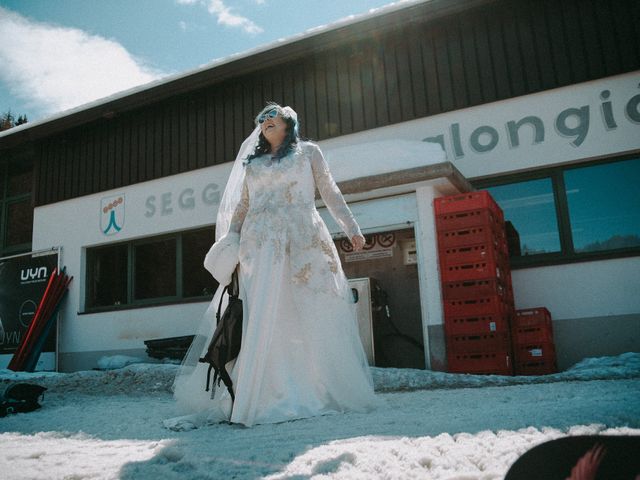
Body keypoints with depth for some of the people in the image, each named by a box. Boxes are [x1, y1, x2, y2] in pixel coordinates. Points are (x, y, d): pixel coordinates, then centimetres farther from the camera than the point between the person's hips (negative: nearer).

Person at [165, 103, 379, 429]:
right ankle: (259, 398, -9)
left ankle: (325, 391, 1)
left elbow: (331, 193, 13)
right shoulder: (252, 163, 25)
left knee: (315, 314, -6)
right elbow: (241, 206, 18)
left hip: (304, 241, -1)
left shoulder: (308, 152, 19)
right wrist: (229, 242, 5)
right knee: (260, 317, -9)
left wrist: (351, 228, 4)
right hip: (261, 243, 2)